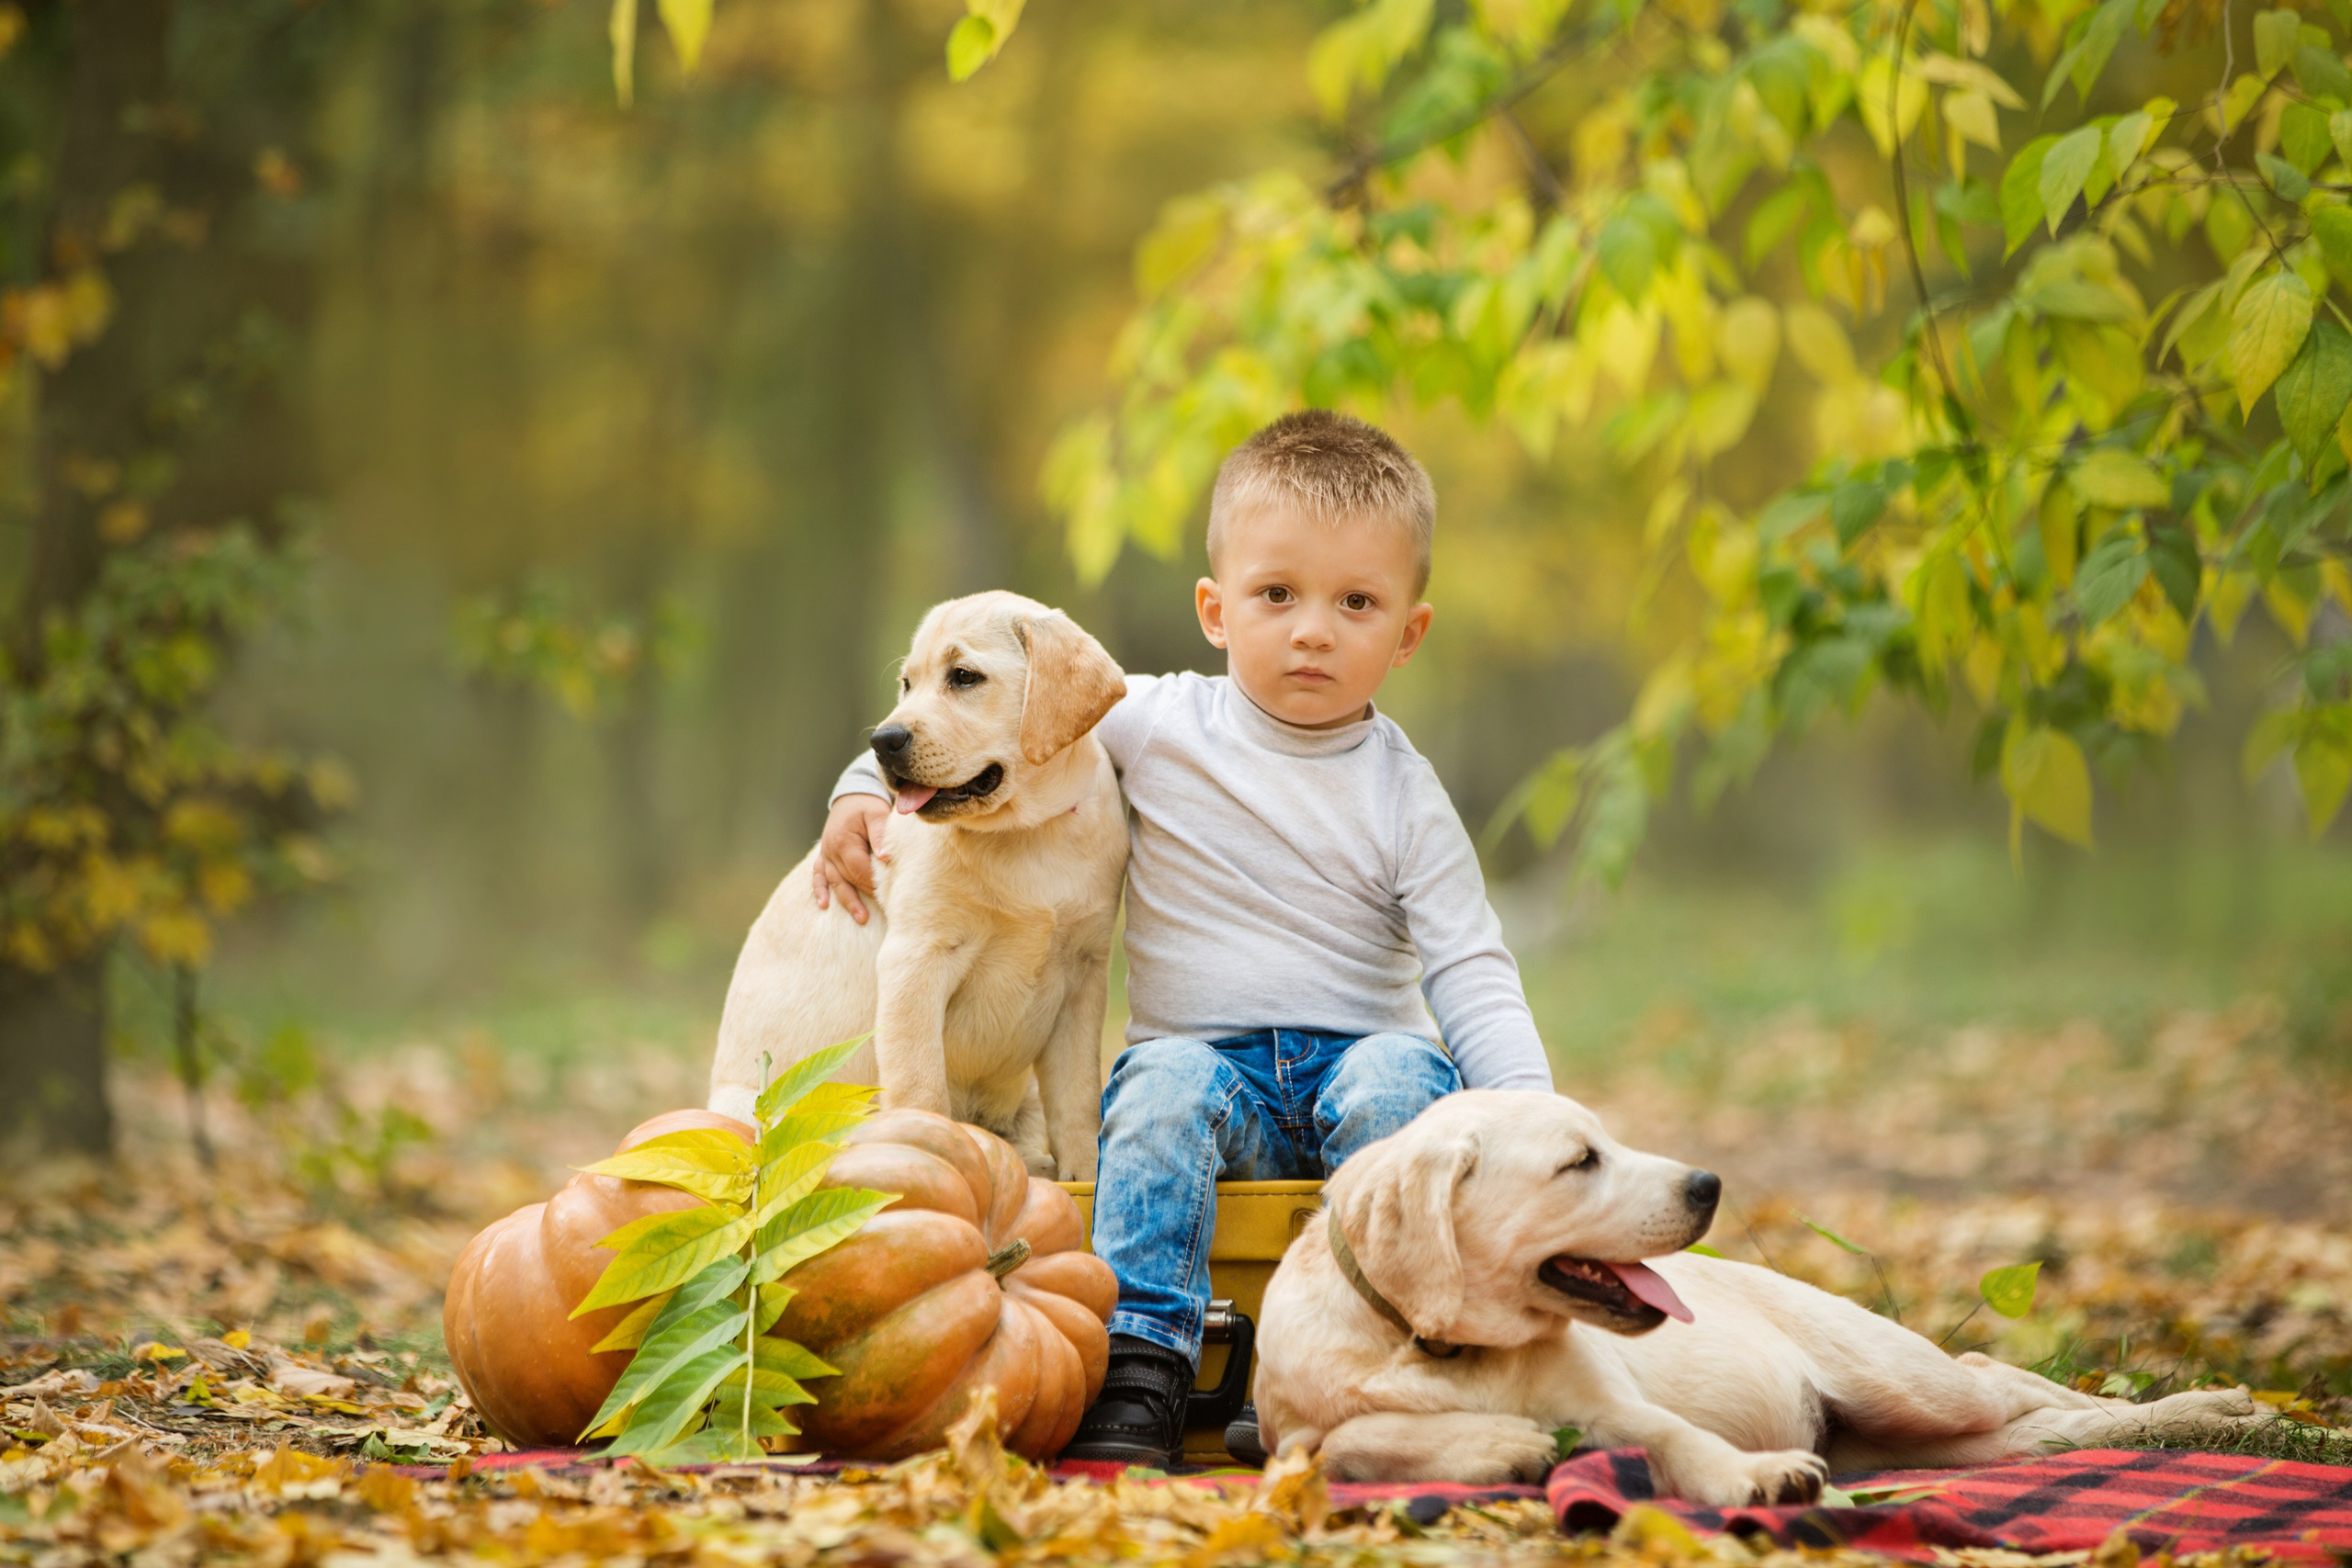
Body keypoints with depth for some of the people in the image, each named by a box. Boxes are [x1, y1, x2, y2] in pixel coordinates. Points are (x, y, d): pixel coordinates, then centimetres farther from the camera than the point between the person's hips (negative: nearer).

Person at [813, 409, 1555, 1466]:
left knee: (1396, 1080, -34)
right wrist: (866, 790, 2)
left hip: (1358, 1053, 0)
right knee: (1166, 1085, -34)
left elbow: (1471, 979, -3)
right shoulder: (1154, 725, 3)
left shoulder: (1403, 795, 2)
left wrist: (1527, 1107, -17)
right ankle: (1140, 1365, -37)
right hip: (1206, 1060, 0)